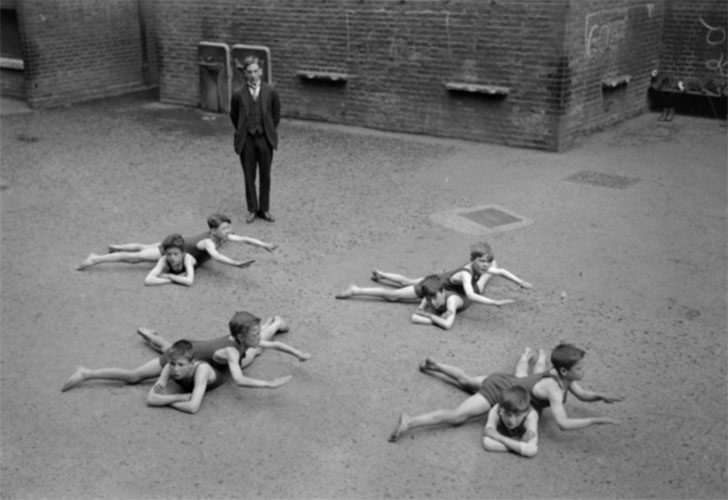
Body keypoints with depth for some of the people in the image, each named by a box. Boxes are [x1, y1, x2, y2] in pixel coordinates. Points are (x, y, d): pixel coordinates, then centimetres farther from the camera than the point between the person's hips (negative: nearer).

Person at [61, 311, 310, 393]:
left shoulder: (247, 341, -16)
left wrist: (297, 353, -7)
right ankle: (87, 373, 1)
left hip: (192, 346, 8)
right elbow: (238, 379, -55)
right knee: (134, 376, -5)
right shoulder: (231, 351, -39)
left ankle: (146, 333, 67)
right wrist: (269, 384, -56)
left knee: (166, 347, 41)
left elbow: (274, 343, -1)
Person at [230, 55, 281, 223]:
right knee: (249, 177, 7)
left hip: (265, 139, 0)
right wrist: (242, 132, 8)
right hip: (246, 140, 0)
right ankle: (252, 210, 19)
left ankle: (264, 209, 21)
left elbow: (276, 114, 9)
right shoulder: (238, 94, -4)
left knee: (265, 176, 8)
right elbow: (234, 117, 10)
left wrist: (270, 131, 7)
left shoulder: (270, 92, -3)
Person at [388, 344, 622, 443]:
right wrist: (595, 420, -35)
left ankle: (435, 366, 50)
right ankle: (409, 422, -23)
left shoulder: (563, 376, -6)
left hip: (504, 380, 9)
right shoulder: (553, 389, -31)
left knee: (466, 381, 31)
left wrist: (600, 396, -9)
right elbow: (563, 423, -39)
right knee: (457, 416, -19)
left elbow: (583, 394, 10)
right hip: (497, 392, -9)